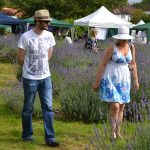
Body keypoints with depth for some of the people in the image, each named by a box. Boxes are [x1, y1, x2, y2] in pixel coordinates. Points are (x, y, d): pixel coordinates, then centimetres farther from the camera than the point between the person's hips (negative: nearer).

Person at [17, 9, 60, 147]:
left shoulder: (49, 35, 0)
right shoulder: (26, 37, -14)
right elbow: (20, 58, -6)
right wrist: (30, 68, 6)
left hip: (46, 77, 4)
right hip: (30, 78, -4)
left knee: (48, 107, 0)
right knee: (28, 108, 10)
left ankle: (50, 138, 5)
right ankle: (27, 135, 27)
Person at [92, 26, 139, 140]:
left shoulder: (131, 47, 0)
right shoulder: (112, 48, -15)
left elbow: (133, 64, 11)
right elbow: (102, 64, -12)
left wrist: (136, 80, 8)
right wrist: (96, 81, -12)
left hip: (124, 80, 5)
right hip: (111, 79, -5)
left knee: (121, 107, 9)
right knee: (114, 106, -13)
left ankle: (118, 132, 21)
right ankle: (113, 131, 5)